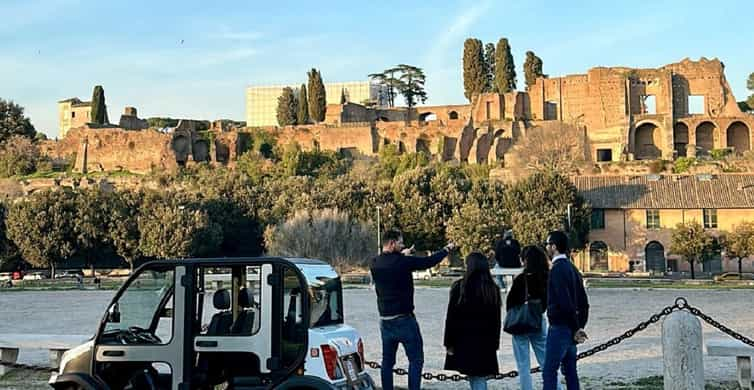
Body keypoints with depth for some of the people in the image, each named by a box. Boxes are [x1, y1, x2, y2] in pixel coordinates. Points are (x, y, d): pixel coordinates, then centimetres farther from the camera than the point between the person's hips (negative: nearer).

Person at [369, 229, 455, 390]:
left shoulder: (374, 264, 0)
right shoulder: (403, 262, -16)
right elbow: (429, 261, -5)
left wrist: (402, 255, 27)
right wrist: (446, 250, 10)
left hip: (385, 320, 6)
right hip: (404, 319, -6)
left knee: (387, 361, 12)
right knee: (416, 359, 1)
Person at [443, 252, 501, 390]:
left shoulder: (459, 287, -9)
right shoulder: (493, 289, 1)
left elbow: (451, 317, -7)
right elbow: (496, 319, 6)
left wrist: (449, 342, -1)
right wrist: (494, 344, 14)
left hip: (464, 341, -2)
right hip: (486, 342, 2)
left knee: (475, 378, 4)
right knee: (480, 377, 6)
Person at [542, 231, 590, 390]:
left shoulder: (557, 269, -16)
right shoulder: (572, 268, 14)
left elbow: (565, 303, -22)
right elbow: (583, 303, 16)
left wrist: (576, 328, -15)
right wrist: (580, 327, 14)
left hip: (559, 328, -9)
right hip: (571, 330, 9)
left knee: (549, 372, -7)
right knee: (570, 371, 13)